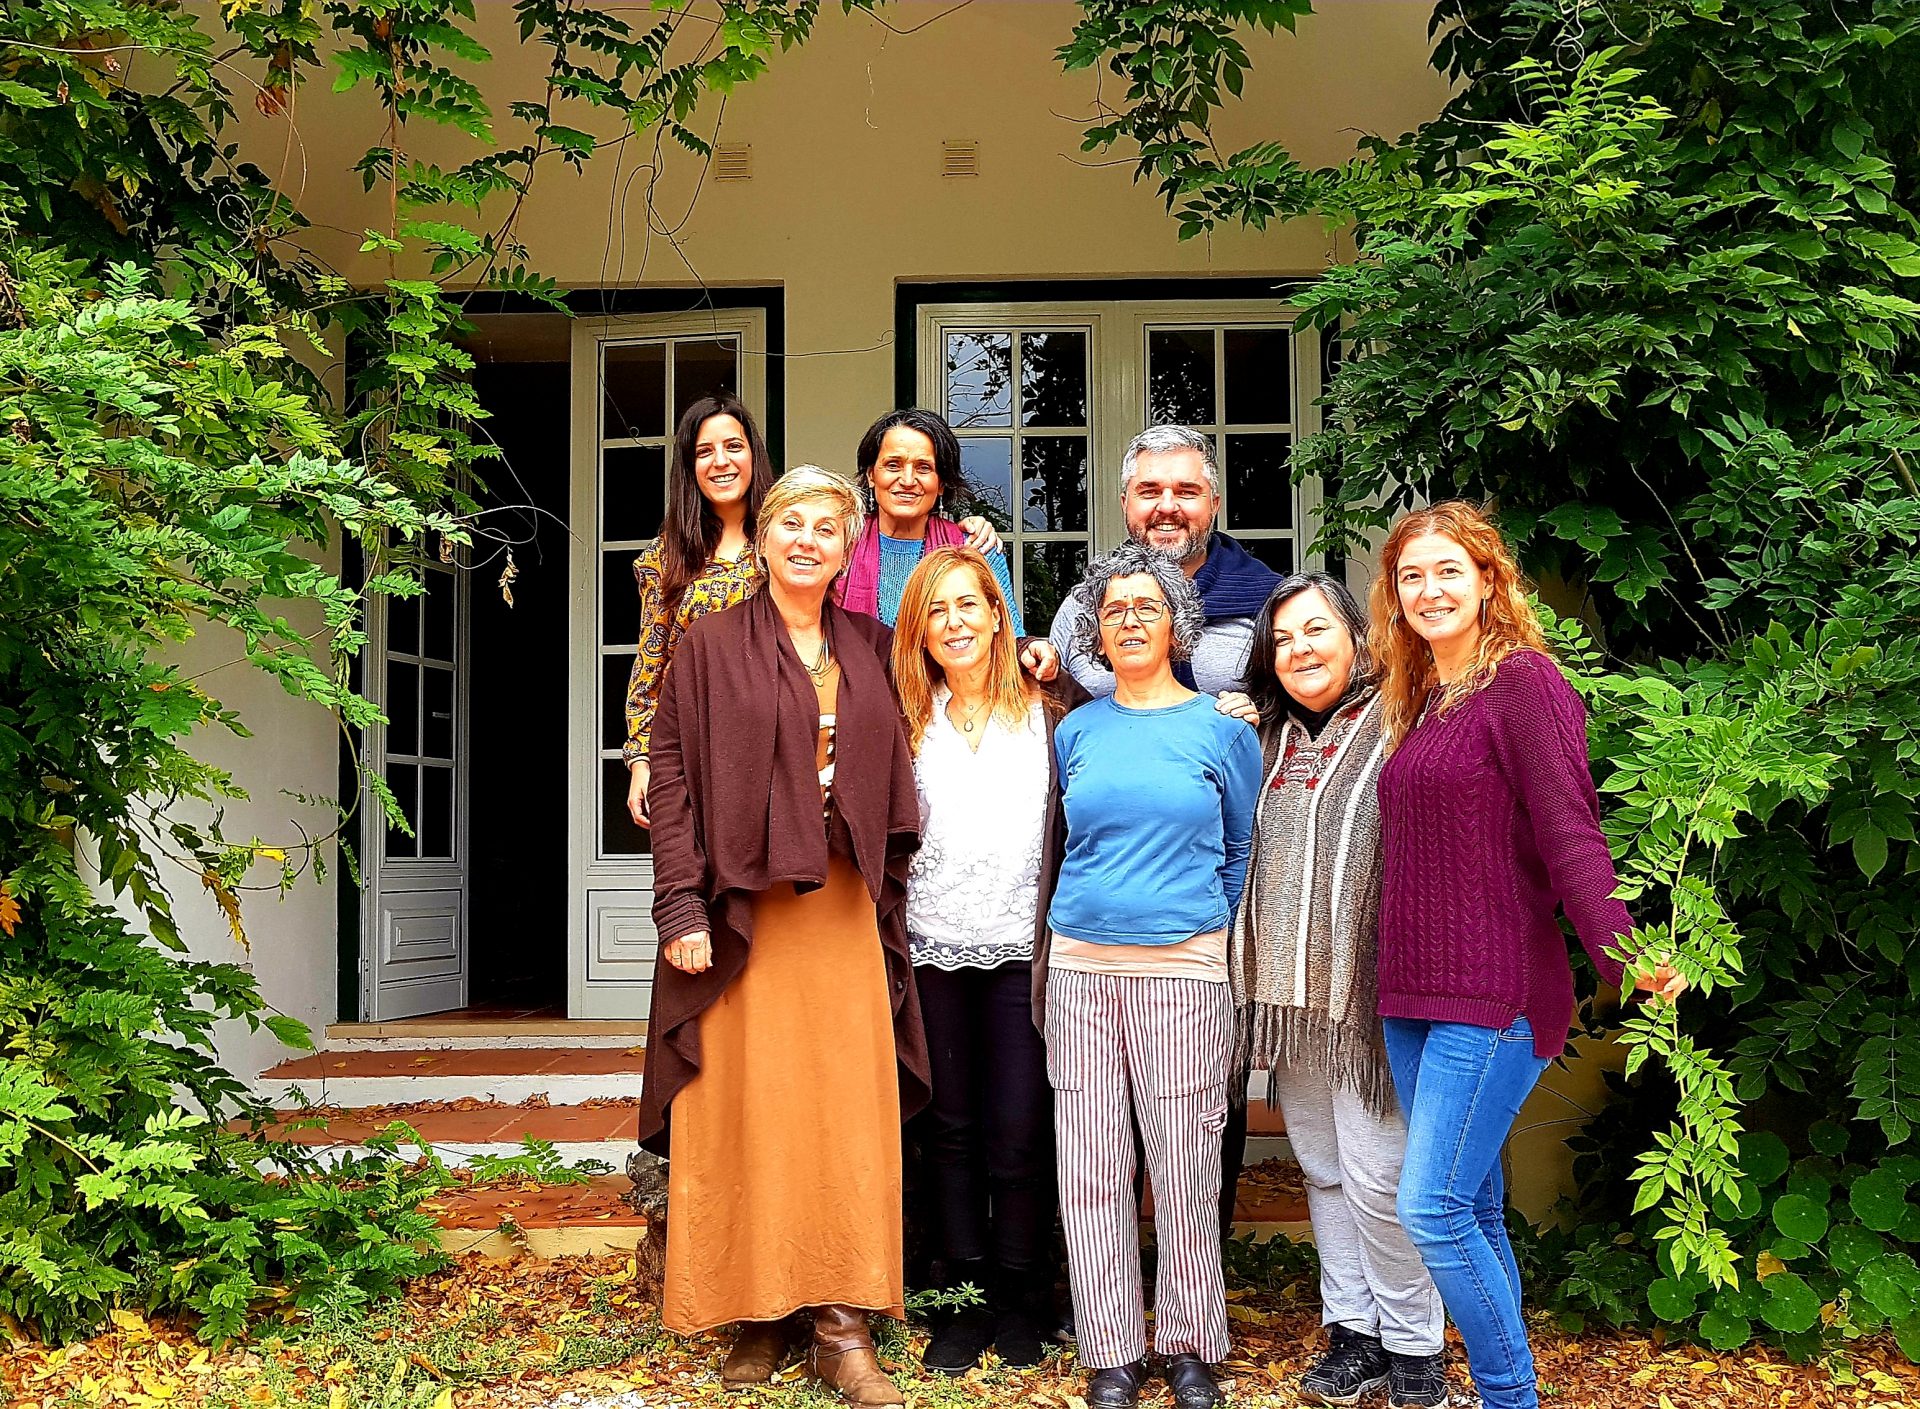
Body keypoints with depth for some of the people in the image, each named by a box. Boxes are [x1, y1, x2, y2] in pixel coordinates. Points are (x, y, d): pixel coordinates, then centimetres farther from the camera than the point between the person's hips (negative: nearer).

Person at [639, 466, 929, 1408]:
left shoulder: (869, 650, 11)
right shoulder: (711, 646, 1)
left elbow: (893, 786, 15)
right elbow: (672, 775, -4)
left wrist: (887, 901, 7)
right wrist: (682, 906, -12)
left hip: (844, 910, 3)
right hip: (743, 911, -3)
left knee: (849, 1111, 2)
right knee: (747, 1111, 1)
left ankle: (842, 1326, 8)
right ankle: (756, 1319, 12)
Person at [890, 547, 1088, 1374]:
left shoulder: (1052, 711, 5)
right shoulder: (908, 720, 8)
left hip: (1021, 947, -1)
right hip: (935, 947, 2)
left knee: (1019, 1131, -1)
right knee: (951, 1127, 8)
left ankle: (1020, 1301, 15)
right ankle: (964, 1298, 19)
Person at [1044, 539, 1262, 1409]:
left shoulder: (1221, 728, 4)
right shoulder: (1077, 732, 11)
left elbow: (1245, 847, 9)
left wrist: (1210, 928, 3)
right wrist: (1090, 910, 12)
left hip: (1183, 968, -2)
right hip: (1080, 966, 3)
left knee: (1184, 1160, 0)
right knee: (1092, 1162, 3)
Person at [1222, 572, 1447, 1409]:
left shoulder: (1395, 728, -5)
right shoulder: (1268, 737, 14)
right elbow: (1246, 858, 24)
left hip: (1367, 991, -6)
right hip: (1288, 992, 6)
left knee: (1376, 1177, -4)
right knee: (1322, 1170, 13)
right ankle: (1353, 1331, 24)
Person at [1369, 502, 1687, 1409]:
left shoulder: (1521, 680, -8)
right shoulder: (1420, 702, 16)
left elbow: (1568, 833, -17)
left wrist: (1623, 950, -29)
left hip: (1497, 995, -8)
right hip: (1415, 995, 8)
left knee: (1432, 1207, -11)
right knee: (1472, 1209, 12)